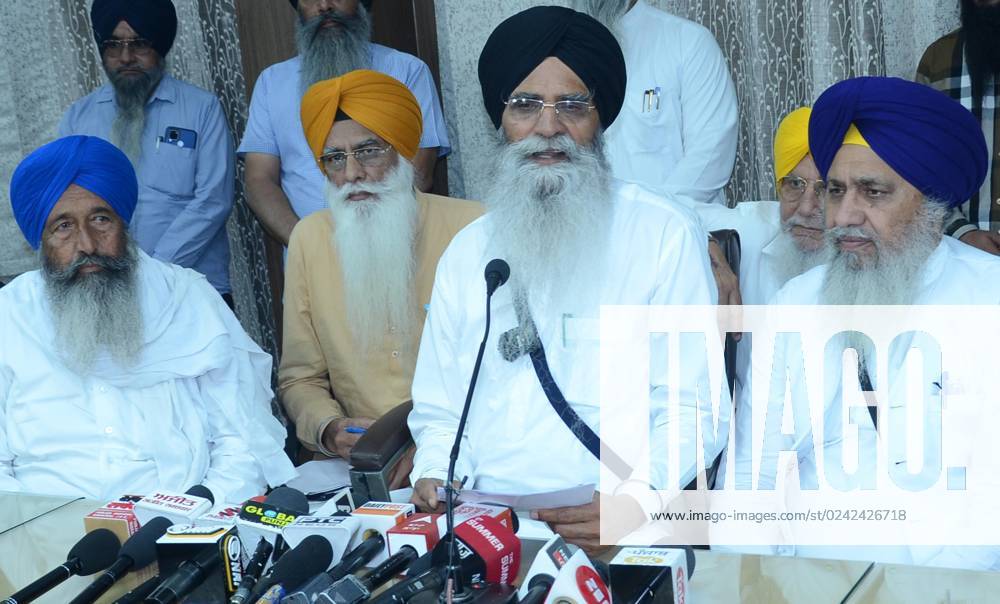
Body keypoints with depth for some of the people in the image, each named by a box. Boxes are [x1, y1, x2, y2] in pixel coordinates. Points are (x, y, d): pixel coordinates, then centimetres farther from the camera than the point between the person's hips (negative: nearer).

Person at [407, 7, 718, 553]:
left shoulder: (665, 235, 3)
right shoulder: (468, 252, 16)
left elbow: (690, 409, -3)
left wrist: (633, 501, -20)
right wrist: (435, 477, -3)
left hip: (623, 532, -3)